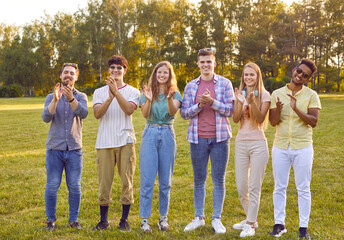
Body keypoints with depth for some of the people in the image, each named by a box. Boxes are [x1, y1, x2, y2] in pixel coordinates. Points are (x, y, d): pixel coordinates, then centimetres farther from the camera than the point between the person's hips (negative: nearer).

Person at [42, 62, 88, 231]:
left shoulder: (81, 97, 6)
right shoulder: (51, 98, 7)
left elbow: (83, 113, -16)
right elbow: (46, 117, -11)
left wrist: (71, 99, -32)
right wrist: (55, 100, -26)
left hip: (74, 149, 0)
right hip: (54, 149, 0)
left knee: (74, 187, 3)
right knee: (52, 186, 1)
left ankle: (74, 220, 15)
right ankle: (50, 220, 14)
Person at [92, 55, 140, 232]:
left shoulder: (132, 91, 8)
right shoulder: (99, 92, 12)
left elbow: (129, 110, -12)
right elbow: (97, 114, -6)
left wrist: (116, 92, -21)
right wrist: (110, 98, -20)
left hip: (125, 142, -1)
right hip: (104, 142, 1)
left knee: (126, 181, 0)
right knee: (104, 181, 3)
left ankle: (124, 220, 12)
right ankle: (103, 220, 16)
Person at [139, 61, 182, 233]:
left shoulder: (175, 94, 5)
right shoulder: (147, 93, 6)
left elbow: (173, 112, -13)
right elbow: (145, 114, -8)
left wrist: (170, 99, -32)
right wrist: (148, 100, -26)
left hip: (167, 135, 1)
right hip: (150, 135, 0)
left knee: (165, 180, 6)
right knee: (147, 179, -4)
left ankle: (163, 217, 17)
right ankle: (144, 219, 2)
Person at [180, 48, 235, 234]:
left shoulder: (225, 84, 2)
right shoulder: (191, 86, 8)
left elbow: (230, 110, -3)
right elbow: (184, 113, 4)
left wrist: (212, 102, -16)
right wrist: (199, 105, -13)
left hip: (219, 137, -2)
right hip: (198, 138, 2)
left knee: (218, 179, 3)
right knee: (199, 179, 8)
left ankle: (217, 219, 11)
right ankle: (199, 217, 18)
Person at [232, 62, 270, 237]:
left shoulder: (264, 95, 0)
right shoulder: (240, 94, 9)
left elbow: (260, 118, -10)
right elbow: (235, 119, -2)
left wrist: (252, 102, -23)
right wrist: (240, 102, -16)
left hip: (258, 144, -4)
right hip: (241, 143, 4)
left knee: (254, 187, -2)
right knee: (241, 188, 8)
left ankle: (250, 225, 9)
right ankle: (251, 219, 27)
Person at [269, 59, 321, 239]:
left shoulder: (311, 95, -1)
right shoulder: (277, 94, 3)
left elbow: (313, 121, -11)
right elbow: (272, 122, -1)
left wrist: (297, 109, -25)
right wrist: (278, 110, -22)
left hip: (302, 148, -2)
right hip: (280, 147, 2)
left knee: (303, 189, 4)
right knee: (279, 188, 8)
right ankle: (279, 224, 19)